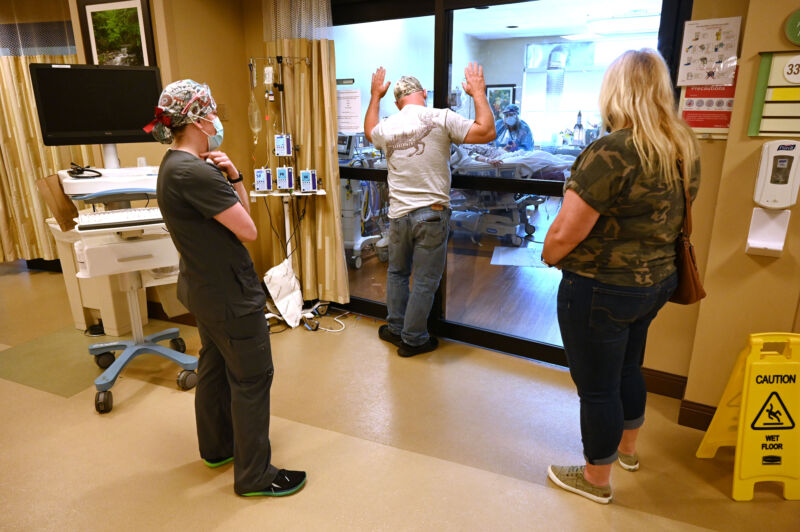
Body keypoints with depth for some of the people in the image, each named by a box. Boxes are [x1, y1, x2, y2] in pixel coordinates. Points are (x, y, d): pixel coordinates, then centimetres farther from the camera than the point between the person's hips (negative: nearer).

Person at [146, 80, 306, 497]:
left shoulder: (175, 165, 8)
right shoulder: (195, 172, -25)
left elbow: (243, 207, 9)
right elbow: (248, 231, -21)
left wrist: (232, 177, -9)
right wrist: (228, 182, -5)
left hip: (204, 288, 11)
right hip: (229, 294, -11)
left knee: (215, 366, 22)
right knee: (252, 379, 2)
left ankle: (217, 447, 41)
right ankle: (254, 475, 16)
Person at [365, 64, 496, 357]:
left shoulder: (386, 127, 3)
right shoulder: (441, 118, -9)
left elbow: (370, 132, 28)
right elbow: (486, 132, -10)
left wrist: (375, 96, 37)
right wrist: (478, 93, 2)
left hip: (398, 214, 4)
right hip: (432, 214, -4)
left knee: (397, 273, 22)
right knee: (425, 281, 8)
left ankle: (395, 328, 34)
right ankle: (412, 339, 20)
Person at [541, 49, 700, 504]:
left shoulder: (612, 152, -24)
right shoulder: (685, 149, 2)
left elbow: (565, 233, -24)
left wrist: (548, 257, -4)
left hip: (601, 290, -8)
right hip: (655, 280, 8)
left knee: (597, 387, 9)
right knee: (628, 369, 27)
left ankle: (596, 479, 30)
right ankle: (627, 448, 50)